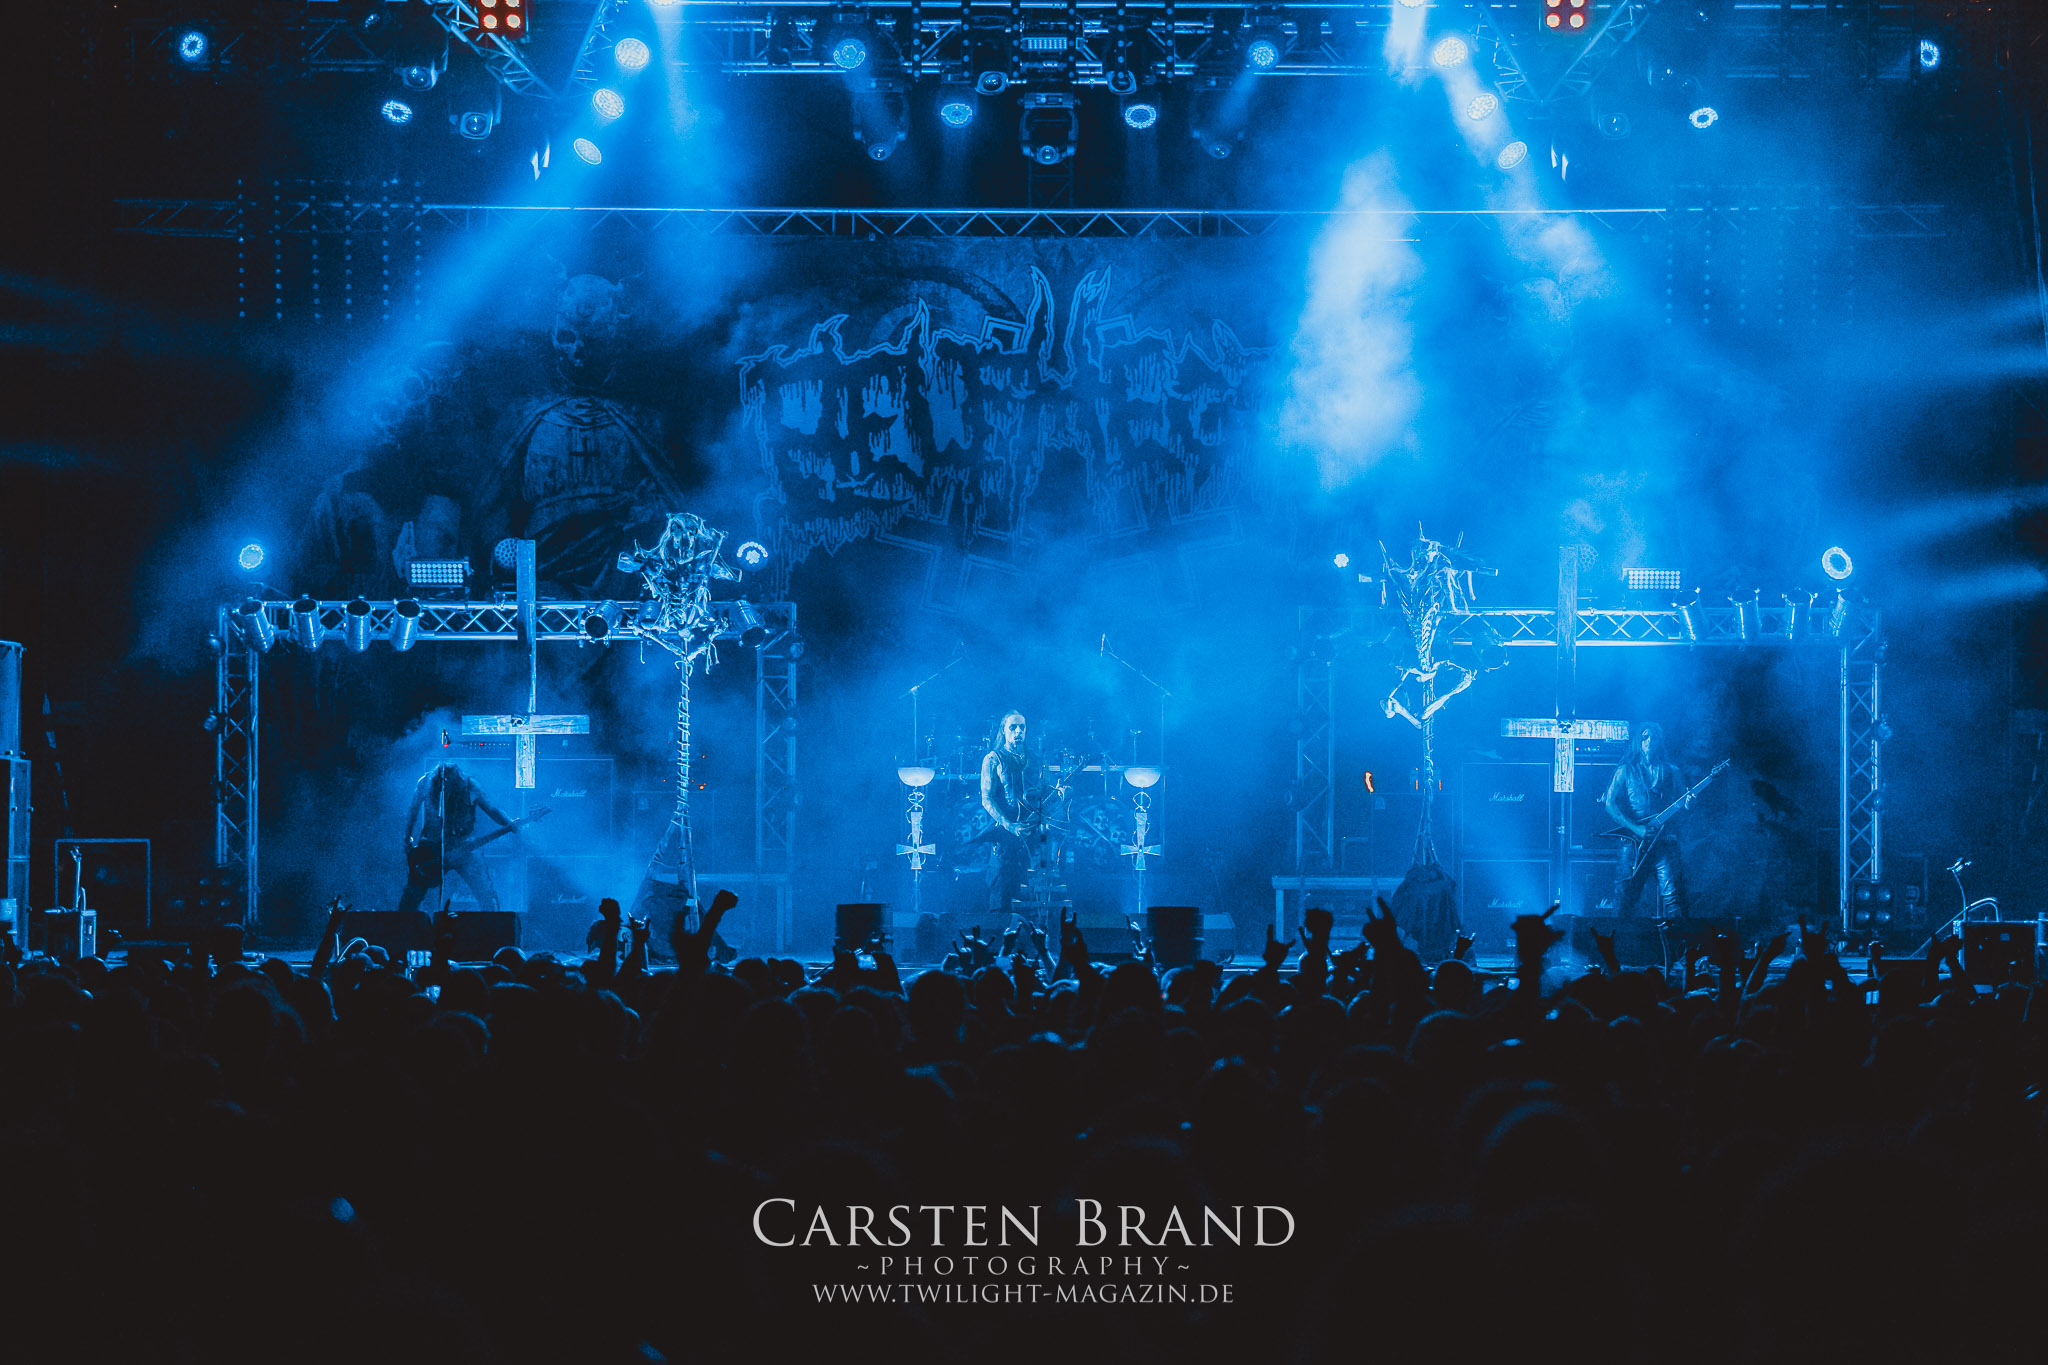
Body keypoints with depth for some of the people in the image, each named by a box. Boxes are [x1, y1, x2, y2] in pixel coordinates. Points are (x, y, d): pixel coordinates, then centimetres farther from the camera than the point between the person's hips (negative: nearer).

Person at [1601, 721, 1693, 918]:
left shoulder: (1672, 772, 14)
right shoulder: (1625, 771, 10)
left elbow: (1684, 808, 15)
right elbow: (1610, 804, 1)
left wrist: (1688, 804, -11)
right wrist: (1636, 829, -11)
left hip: (1665, 842, 0)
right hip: (1633, 841, 0)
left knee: (1672, 895, -13)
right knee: (1625, 896, -4)